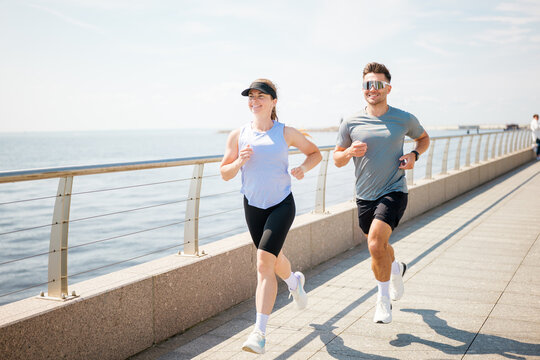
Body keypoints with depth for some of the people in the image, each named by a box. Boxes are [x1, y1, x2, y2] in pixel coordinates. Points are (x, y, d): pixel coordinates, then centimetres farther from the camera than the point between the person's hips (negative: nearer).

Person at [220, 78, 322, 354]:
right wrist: (239, 161, -16)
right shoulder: (238, 135, 0)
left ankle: (260, 332, -14)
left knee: (264, 263, -17)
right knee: (274, 259, 20)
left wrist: (303, 168, -10)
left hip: (282, 204, -3)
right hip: (253, 206, 4)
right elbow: (225, 173, 4)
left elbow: (315, 152, 10)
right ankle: (294, 281, 59)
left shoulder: (285, 133, -4)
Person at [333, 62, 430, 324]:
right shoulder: (351, 124, -3)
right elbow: (337, 159, 6)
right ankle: (397, 269, 54)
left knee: (376, 243, -22)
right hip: (365, 196, 3)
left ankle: (383, 300, -1)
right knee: (378, 249, 18)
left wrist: (414, 154, -4)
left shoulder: (404, 119, -3)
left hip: (393, 192, -3)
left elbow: (423, 138, 17)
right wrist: (349, 152, -16)